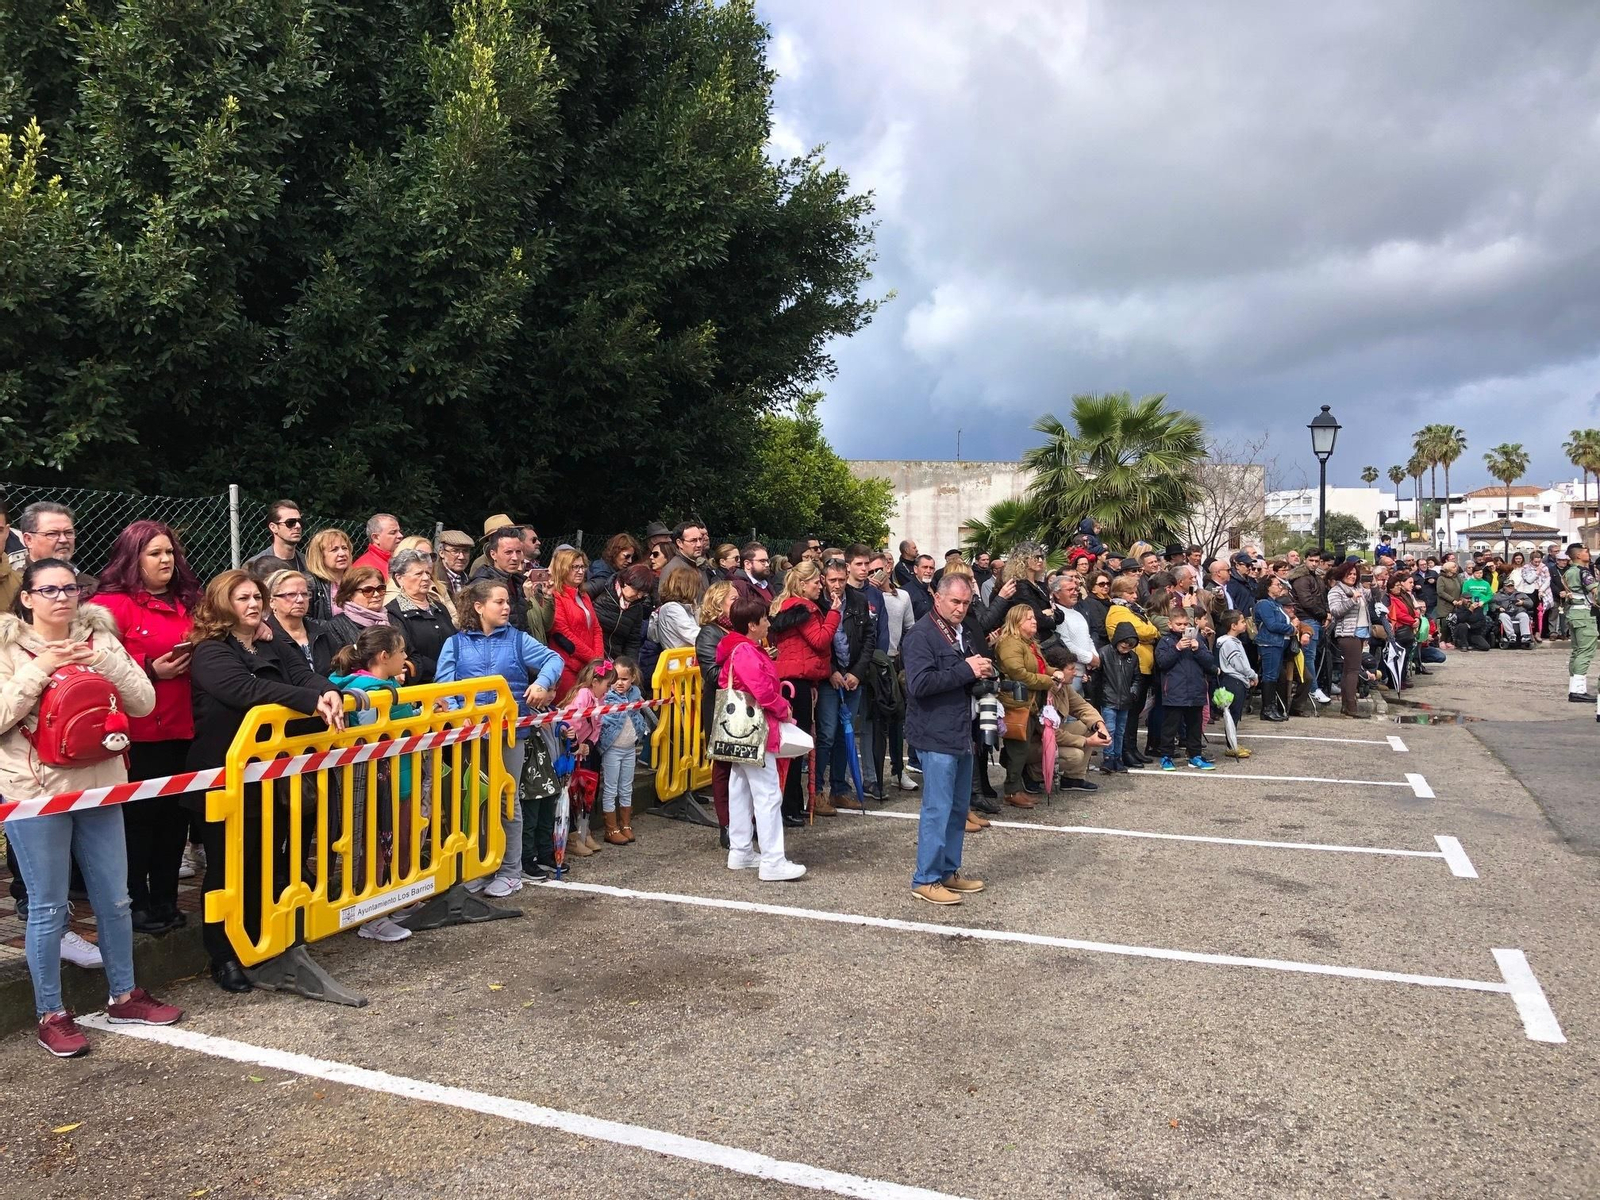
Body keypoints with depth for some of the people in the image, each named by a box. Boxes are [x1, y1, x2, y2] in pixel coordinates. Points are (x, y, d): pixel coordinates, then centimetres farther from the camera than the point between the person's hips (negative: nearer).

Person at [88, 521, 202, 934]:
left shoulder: (186, 603, 14)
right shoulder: (111, 604, -7)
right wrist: (150, 670, -20)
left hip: (181, 729, 6)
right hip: (137, 732, -6)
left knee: (175, 814, 11)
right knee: (137, 816, 3)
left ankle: (165, 899, 24)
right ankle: (134, 903, 16)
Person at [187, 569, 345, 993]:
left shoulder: (273, 646, 12)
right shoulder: (210, 653, -10)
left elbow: (304, 674, -3)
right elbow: (246, 689, -27)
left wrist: (329, 693, -27)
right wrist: (312, 700, -35)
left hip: (272, 777, 7)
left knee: (269, 866, 15)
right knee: (228, 870, 4)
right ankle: (224, 958, 17)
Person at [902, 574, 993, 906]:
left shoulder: (961, 634, 16)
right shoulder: (921, 635, -13)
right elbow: (919, 683, -25)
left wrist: (982, 670, 5)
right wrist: (965, 670, -21)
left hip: (961, 734, 9)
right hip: (936, 736, -9)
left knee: (959, 808, 15)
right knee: (938, 810, -5)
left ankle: (948, 871, 26)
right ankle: (925, 880, 5)